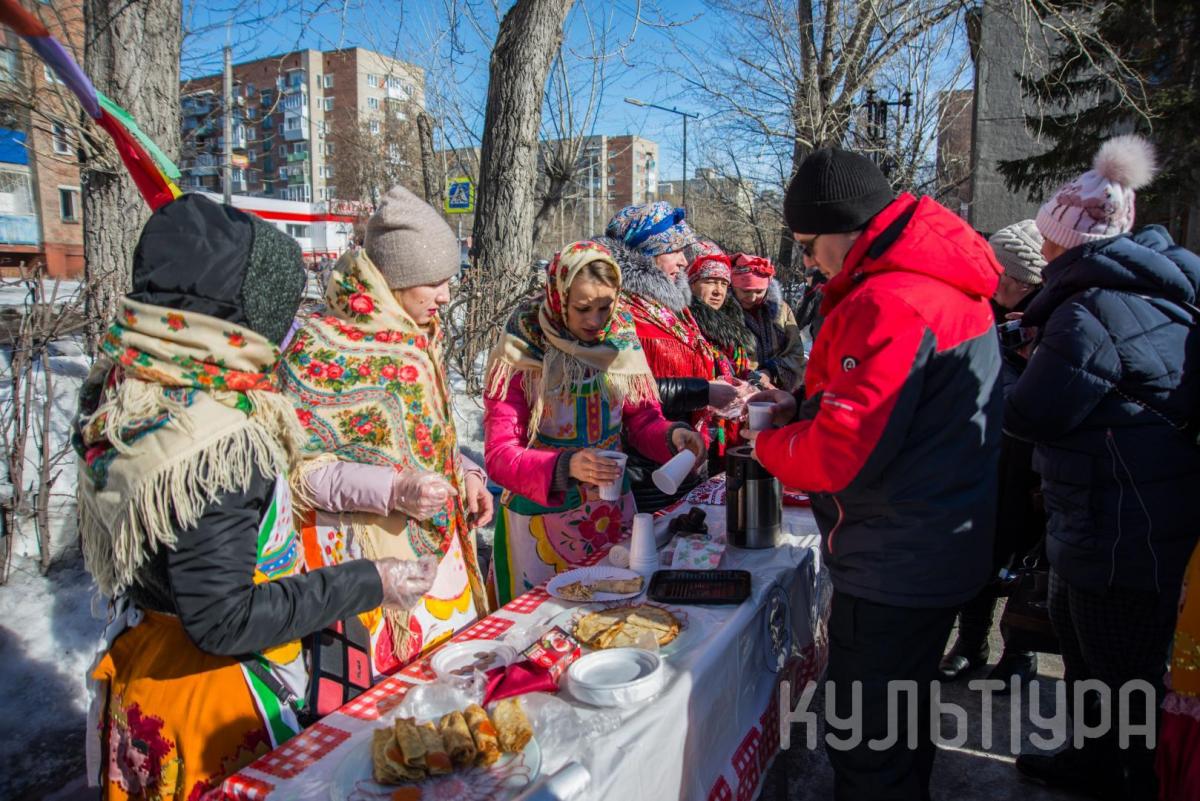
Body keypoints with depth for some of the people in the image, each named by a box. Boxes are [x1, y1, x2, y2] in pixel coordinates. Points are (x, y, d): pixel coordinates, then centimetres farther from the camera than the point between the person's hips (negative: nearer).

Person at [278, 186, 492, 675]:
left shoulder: (419, 338, 10)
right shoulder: (318, 346, -15)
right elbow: (296, 464, -17)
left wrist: (465, 474, 2)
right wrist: (392, 489, -26)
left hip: (439, 544, 8)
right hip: (371, 557, -7)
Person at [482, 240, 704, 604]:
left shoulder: (621, 342, -4)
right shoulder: (520, 355, -15)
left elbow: (643, 420, 3)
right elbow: (499, 457, -17)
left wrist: (672, 435, -19)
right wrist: (565, 466, -33)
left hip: (612, 510, 4)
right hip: (541, 517, -4)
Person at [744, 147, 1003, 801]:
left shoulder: (889, 303, -24)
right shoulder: (946, 286, 10)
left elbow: (840, 454, -27)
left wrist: (767, 445, -8)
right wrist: (805, 405, 9)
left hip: (892, 570, -10)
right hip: (939, 556, 10)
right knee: (900, 729, 28)